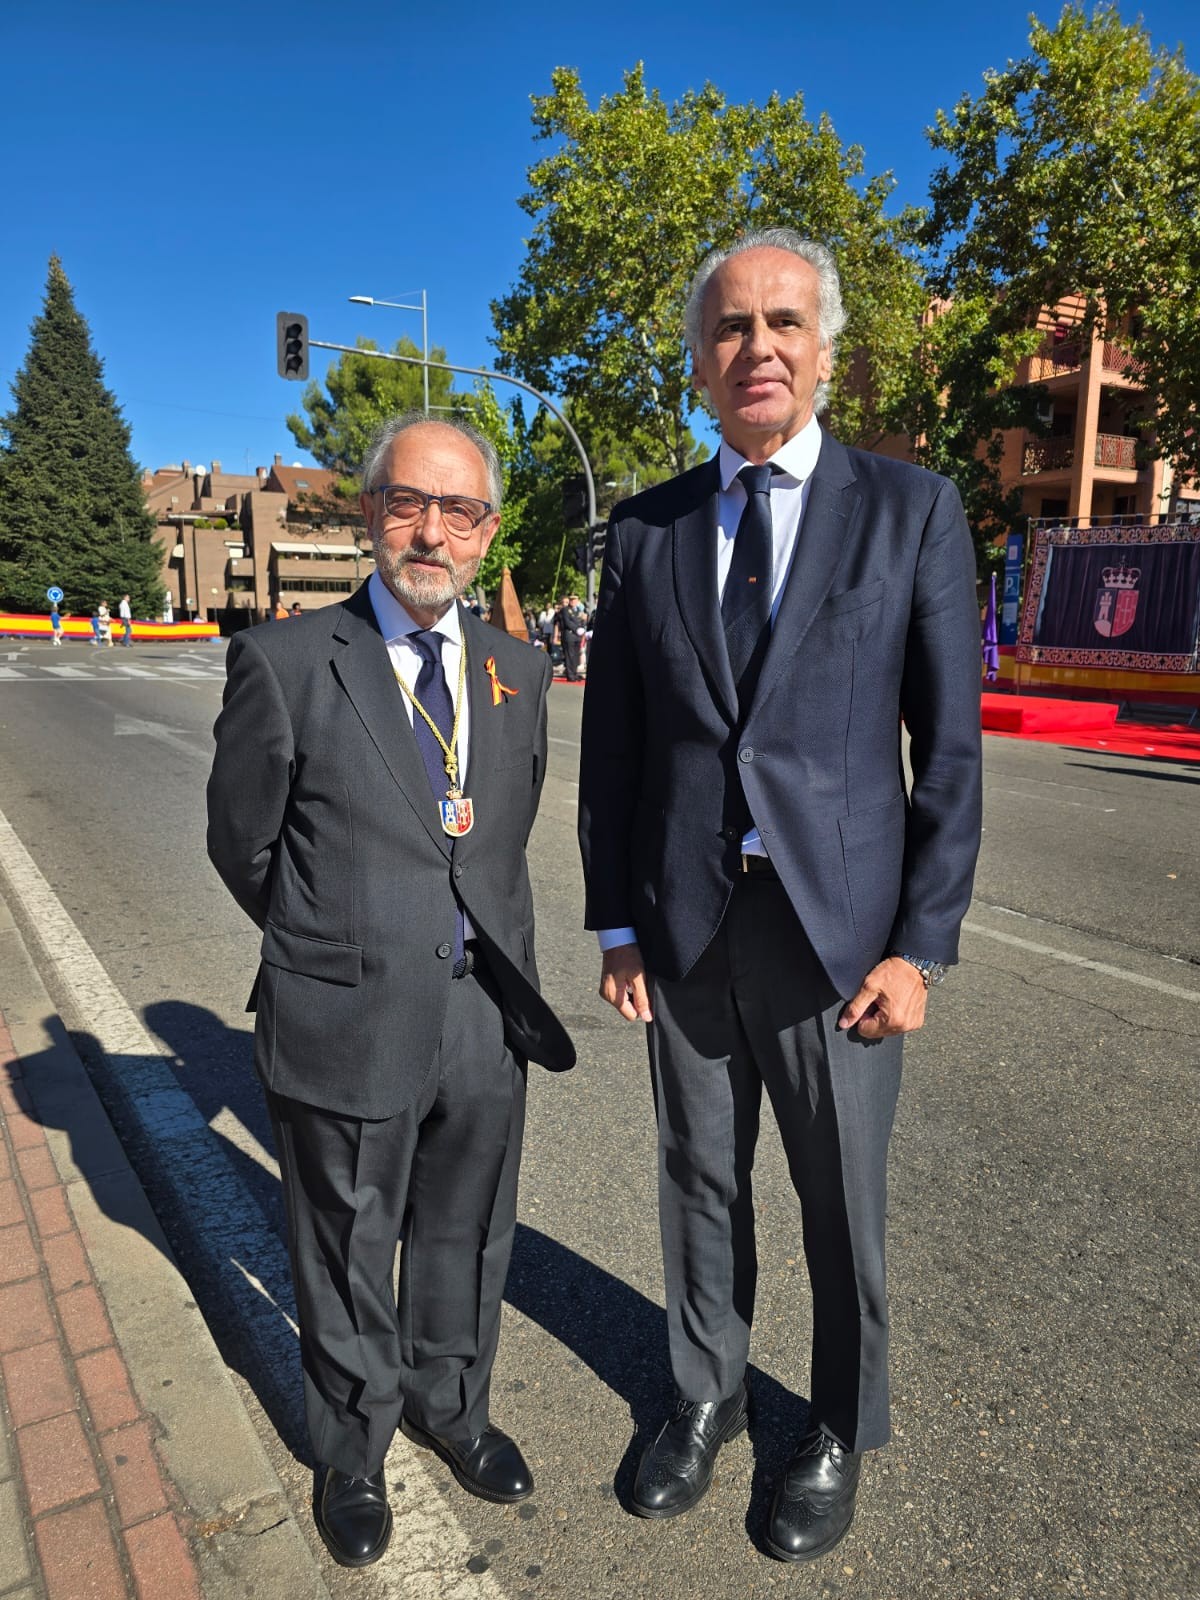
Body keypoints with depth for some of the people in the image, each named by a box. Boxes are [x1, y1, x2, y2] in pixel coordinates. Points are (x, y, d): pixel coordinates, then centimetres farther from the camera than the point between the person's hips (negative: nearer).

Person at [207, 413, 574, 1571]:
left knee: (465, 1239, 23)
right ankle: (351, 1452, 46)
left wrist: (482, 945, 10)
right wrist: (335, 950, 7)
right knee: (347, 1258, 18)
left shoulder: (519, 672, 3)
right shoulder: (284, 662, -10)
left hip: (487, 1015, 4)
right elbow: (242, 843, -2)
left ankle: (450, 1407, 51)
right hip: (348, 1026, -3)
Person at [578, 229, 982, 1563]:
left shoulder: (910, 510, -1)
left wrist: (920, 946, -8)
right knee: (701, 1184, 19)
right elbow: (611, 746, 7)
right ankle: (706, 1398, 45)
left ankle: (839, 1435, 42)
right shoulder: (645, 530, 5)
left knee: (841, 1203, 15)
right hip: (686, 926, 3)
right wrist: (616, 924, 3)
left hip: (837, 925, -2)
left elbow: (950, 749, -4)